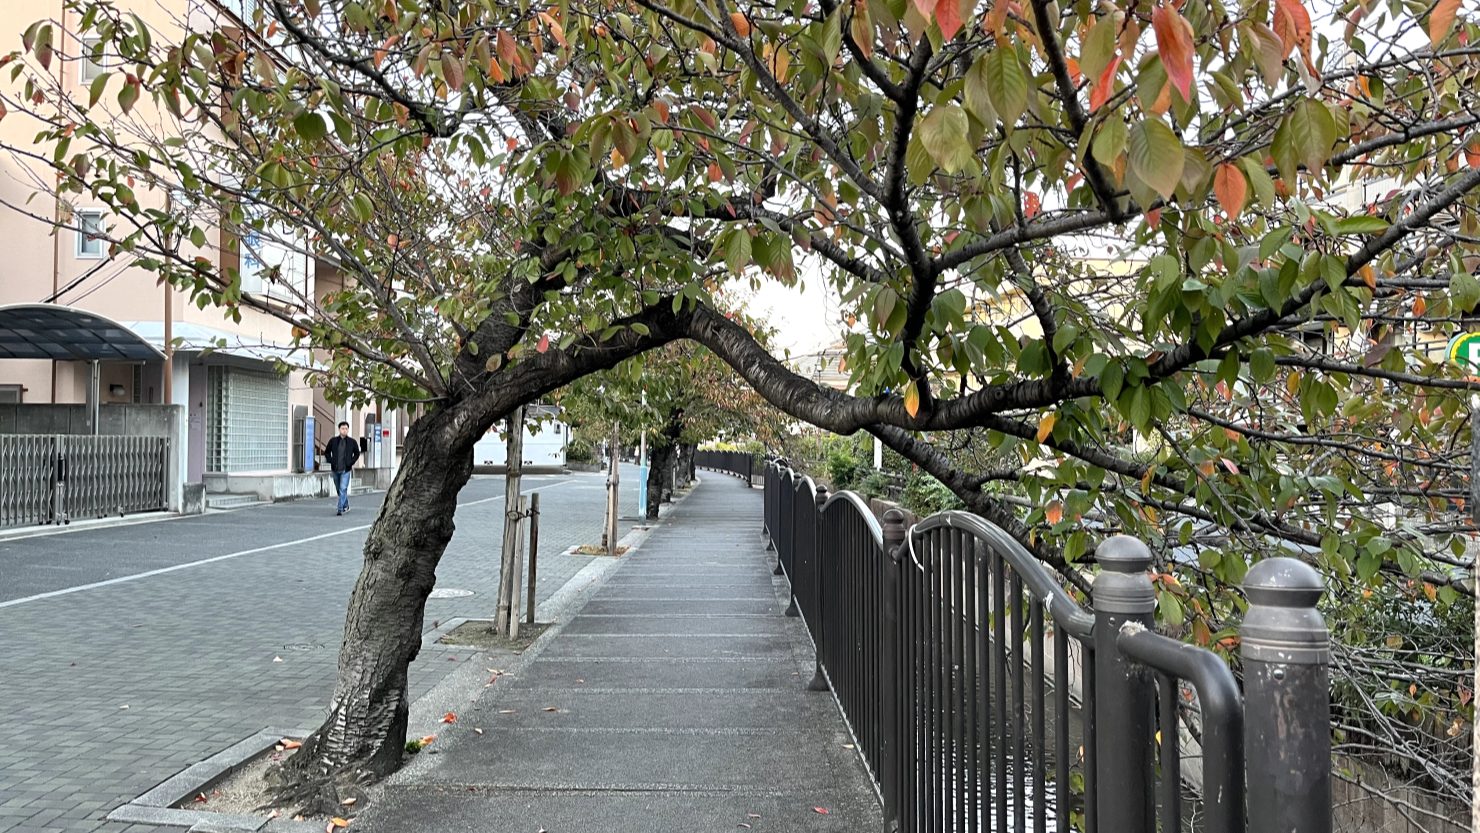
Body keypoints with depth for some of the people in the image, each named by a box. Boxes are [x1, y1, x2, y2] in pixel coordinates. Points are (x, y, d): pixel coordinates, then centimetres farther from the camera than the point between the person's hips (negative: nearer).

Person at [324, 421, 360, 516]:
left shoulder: (352, 442, 0)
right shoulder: (333, 441, 3)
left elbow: (357, 453, 12)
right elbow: (327, 452, 14)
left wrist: (351, 463, 1)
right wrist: (330, 461, 2)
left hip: (346, 470, -3)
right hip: (335, 469, 3)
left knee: (343, 489, -13)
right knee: (339, 489, 14)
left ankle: (340, 509, -12)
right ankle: (346, 506, 32)